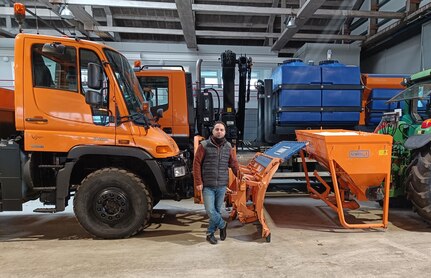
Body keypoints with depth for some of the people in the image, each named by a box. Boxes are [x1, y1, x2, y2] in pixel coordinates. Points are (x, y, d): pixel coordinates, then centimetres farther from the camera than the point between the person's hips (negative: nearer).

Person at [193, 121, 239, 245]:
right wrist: (198, 182, -9)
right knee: (210, 210, -7)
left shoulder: (228, 147, 6)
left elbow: (234, 164, 11)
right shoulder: (204, 146, -5)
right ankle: (222, 225, 21)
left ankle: (210, 233, 29)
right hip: (208, 186, -3)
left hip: (222, 186, 3)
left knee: (217, 210, 11)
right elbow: (197, 164, -5)